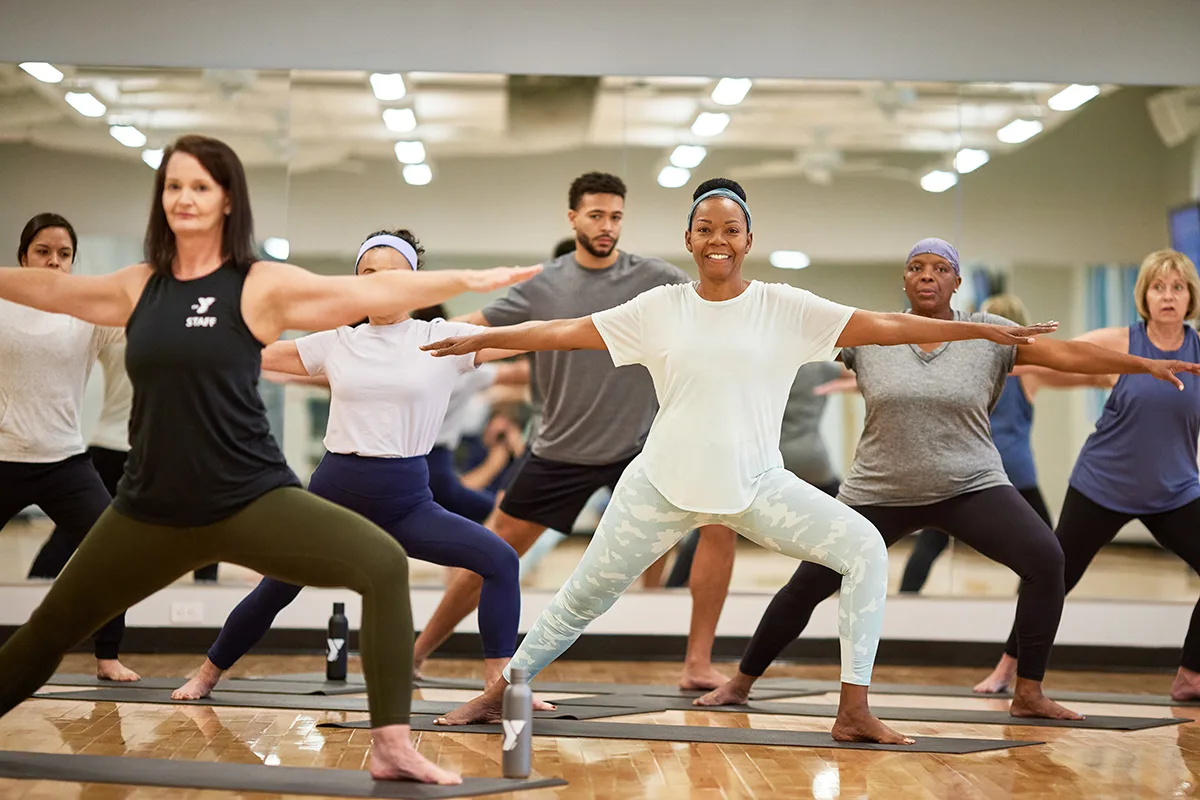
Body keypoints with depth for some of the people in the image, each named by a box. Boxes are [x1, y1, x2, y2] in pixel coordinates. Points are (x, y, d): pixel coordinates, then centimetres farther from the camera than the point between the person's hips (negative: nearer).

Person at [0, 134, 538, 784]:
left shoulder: (260, 286, -7)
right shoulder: (138, 286, 6)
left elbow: (368, 292, -15)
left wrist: (465, 281, -23)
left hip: (250, 501, -4)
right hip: (151, 511, 4)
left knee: (383, 563, -25)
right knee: (54, 624, 18)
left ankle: (392, 748, -20)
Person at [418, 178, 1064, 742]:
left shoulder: (785, 308, -3)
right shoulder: (660, 308, 1)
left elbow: (883, 326, -7)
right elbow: (567, 332, 5)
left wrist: (983, 329, -12)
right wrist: (481, 339, 4)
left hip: (757, 485, 0)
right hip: (664, 485, 0)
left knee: (864, 548, -18)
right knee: (584, 597, 7)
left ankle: (854, 711, -13)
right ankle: (499, 694, 26)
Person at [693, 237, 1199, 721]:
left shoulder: (990, 334, -3)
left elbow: (1067, 354, -8)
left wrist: (1147, 365, -14)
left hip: (971, 486, 0)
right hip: (880, 494, 0)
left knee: (1045, 559, -21)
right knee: (809, 583, 0)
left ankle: (1028, 694, -9)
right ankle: (741, 682, 19)